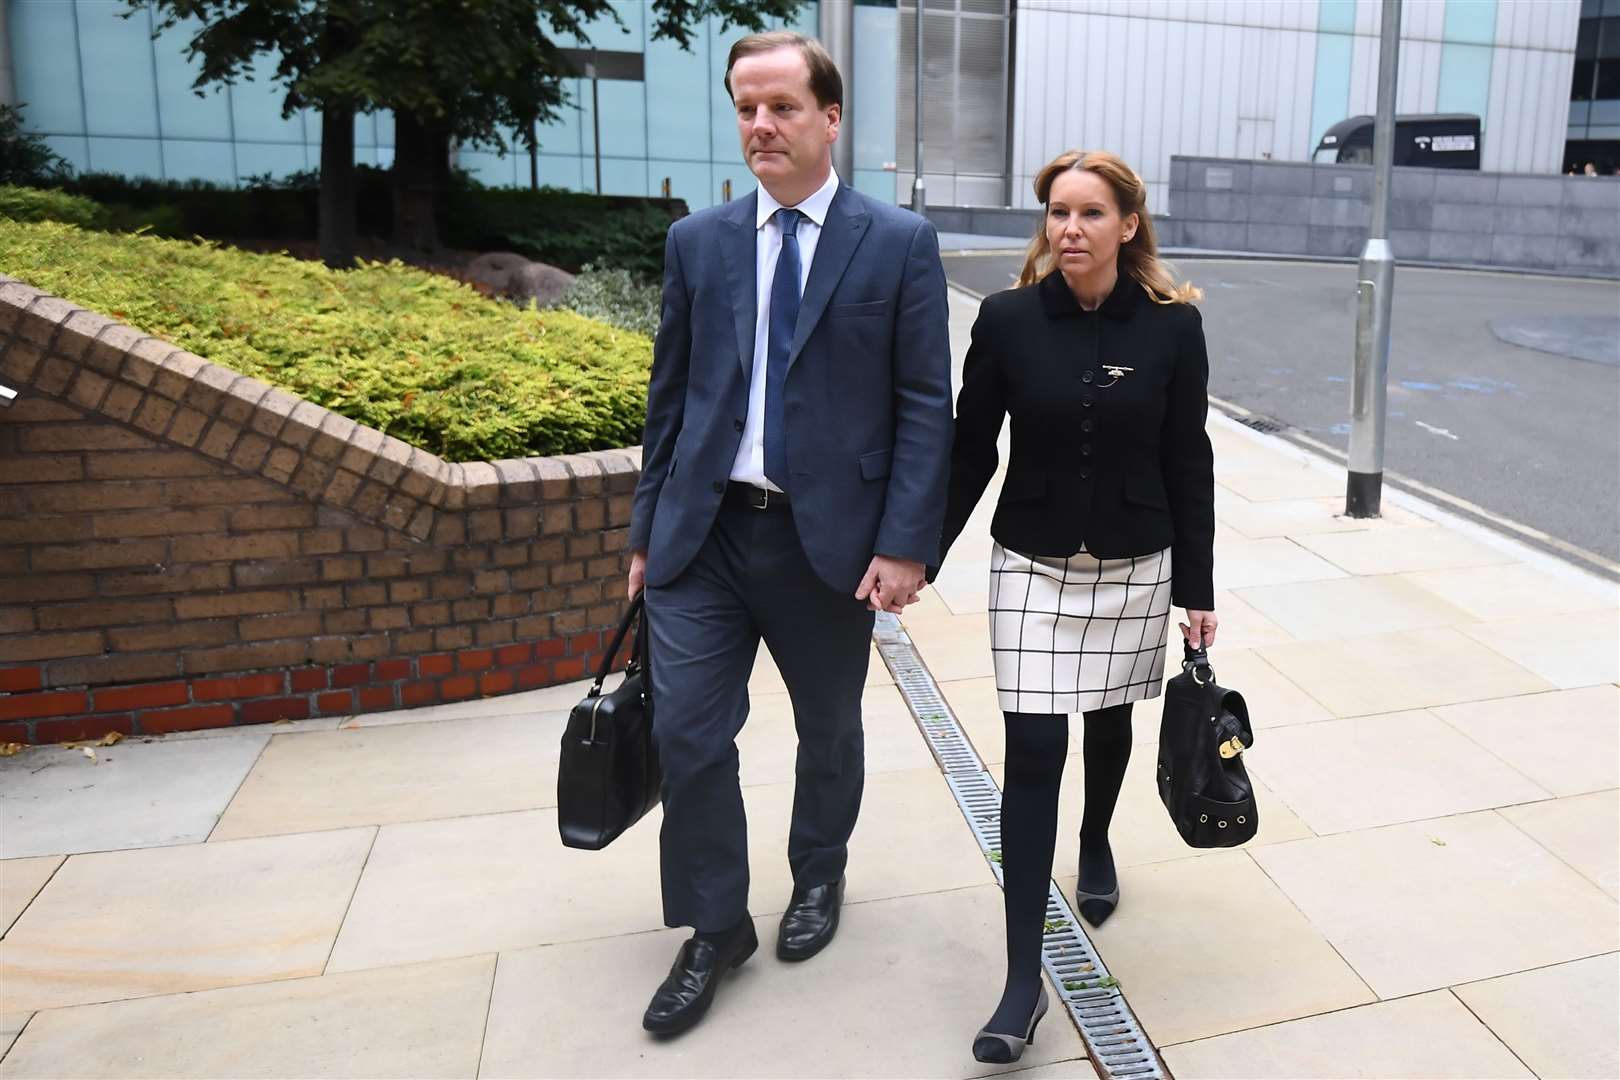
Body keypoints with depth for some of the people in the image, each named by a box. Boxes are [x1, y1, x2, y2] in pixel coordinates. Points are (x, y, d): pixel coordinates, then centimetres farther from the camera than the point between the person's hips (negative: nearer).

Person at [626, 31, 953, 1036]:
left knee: (830, 729, 16)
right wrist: (649, 528, 8)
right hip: (703, 532, 2)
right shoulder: (698, 241, 6)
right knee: (688, 733, 1)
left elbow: (926, 404, -5)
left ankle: (819, 877, 43)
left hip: (829, 537, -2)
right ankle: (715, 931, 21)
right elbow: (671, 395, 9)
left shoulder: (900, 243, -3)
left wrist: (906, 542, -12)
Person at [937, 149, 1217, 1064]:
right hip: (1032, 568, -1)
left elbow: (1188, 465, -1)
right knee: (1034, 754, -4)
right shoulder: (1008, 319, -7)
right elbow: (970, 452, -1)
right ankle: (1025, 978, 3)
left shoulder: (1174, 325, -6)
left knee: (1110, 718, 19)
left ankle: (1097, 845, 52)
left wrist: (1197, 591, 0)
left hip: (1135, 569, 1)